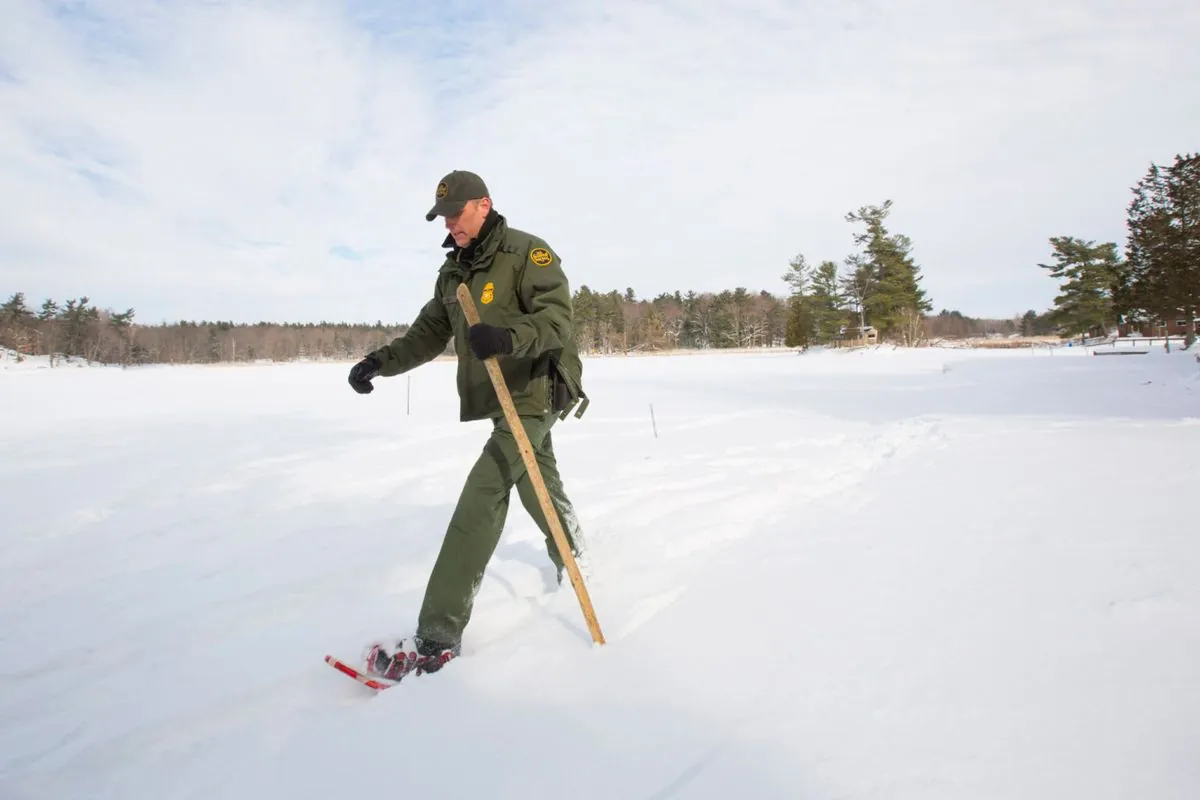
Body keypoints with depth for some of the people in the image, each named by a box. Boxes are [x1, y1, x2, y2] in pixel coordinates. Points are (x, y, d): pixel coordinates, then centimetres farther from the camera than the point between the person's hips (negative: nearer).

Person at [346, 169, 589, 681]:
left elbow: (557, 319, -22)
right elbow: (430, 333, 12)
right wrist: (382, 361, -5)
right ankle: (571, 558, 51)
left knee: (479, 502, -17)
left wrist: (507, 335, -42)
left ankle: (437, 638, -16)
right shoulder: (452, 272, 11)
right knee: (540, 488, 23)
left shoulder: (528, 253, -12)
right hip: (500, 401, 8)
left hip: (533, 395, -8)